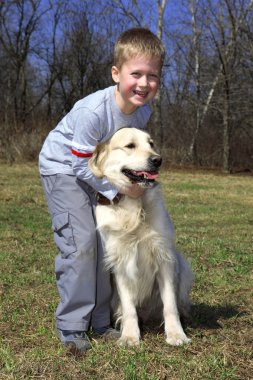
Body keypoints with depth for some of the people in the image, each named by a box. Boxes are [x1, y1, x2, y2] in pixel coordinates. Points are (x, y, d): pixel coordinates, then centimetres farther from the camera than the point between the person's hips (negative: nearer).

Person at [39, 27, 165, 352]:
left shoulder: (143, 111, -12)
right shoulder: (93, 111, -34)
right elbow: (84, 163, -26)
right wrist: (118, 188, -25)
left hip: (95, 173, 7)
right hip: (63, 168, -7)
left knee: (106, 240, 4)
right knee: (81, 241, -16)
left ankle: (99, 320, 15)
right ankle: (70, 325, -4)